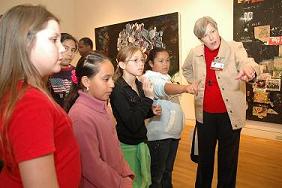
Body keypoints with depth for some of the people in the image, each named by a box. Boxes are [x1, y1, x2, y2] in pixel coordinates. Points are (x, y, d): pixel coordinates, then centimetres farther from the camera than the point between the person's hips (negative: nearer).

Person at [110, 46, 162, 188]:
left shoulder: (140, 85, 1)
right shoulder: (118, 90, -21)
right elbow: (132, 124, -26)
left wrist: (151, 111, -3)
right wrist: (148, 98, -25)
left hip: (141, 142, 7)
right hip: (127, 146, -7)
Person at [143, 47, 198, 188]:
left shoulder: (166, 77, 13)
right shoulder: (150, 78, -16)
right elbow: (165, 88, -38)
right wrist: (185, 88, -53)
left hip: (172, 132, 9)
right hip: (158, 135, -8)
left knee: (167, 171, 21)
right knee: (156, 175, 4)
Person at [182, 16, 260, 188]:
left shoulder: (235, 48, -10)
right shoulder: (195, 53, 0)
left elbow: (248, 63, -30)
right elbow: (186, 69, 21)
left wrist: (249, 68, -53)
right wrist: (196, 85, 7)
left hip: (230, 115, -2)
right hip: (205, 115, 3)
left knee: (228, 160, 12)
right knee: (205, 158, 19)